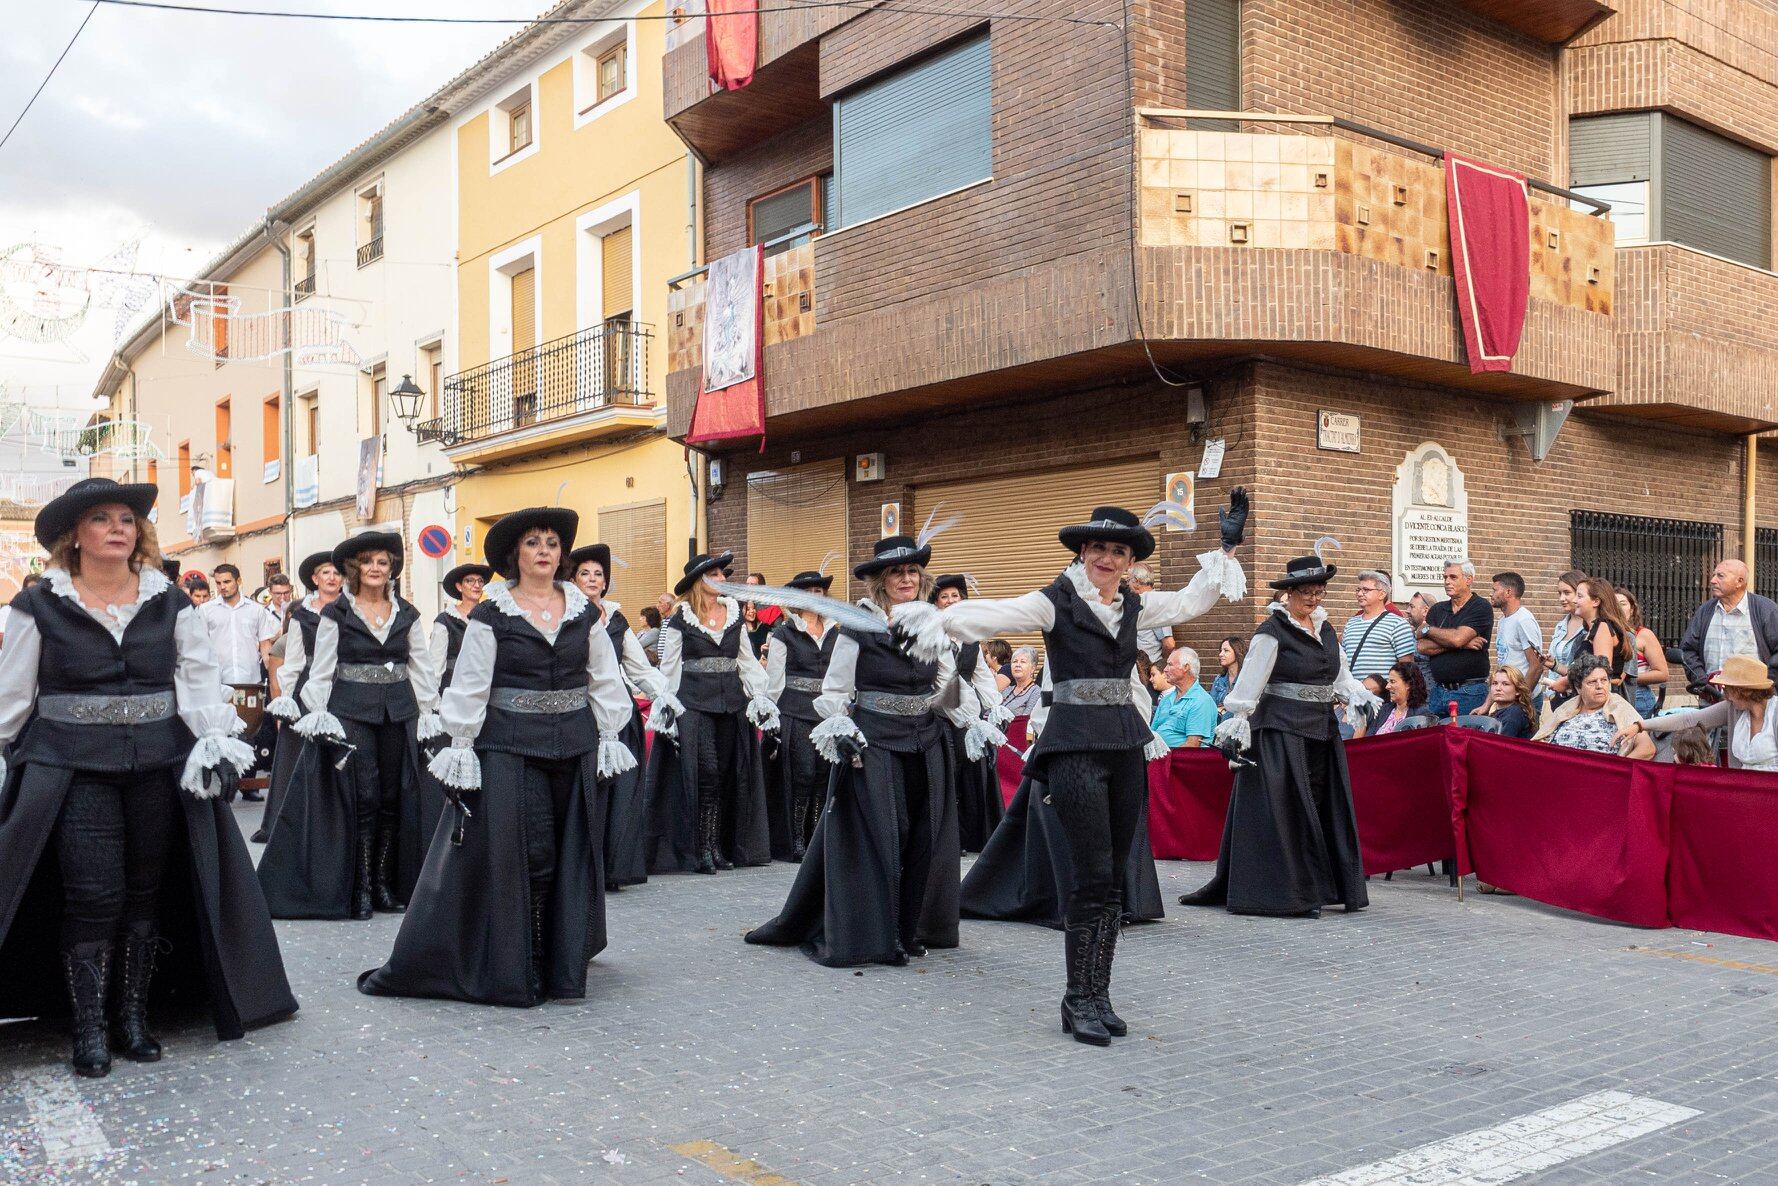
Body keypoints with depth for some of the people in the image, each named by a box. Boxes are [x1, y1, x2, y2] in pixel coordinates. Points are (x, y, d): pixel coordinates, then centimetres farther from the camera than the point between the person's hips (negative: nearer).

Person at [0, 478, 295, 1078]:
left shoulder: (169, 602, 7)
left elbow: (201, 678, 2)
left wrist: (217, 739, -10)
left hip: (160, 767, 2)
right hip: (73, 769, -2)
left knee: (146, 893, 8)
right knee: (93, 898, -6)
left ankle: (133, 1016, 22)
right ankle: (89, 1028, 9)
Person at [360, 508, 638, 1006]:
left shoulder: (584, 612, 8)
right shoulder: (490, 615, -2)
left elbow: (606, 680, 11)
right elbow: (468, 688, -3)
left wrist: (609, 739, 7)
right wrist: (460, 750, -7)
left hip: (575, 748, 4)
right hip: (510, 747, -4)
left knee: (571, 855, 9)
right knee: (511, 853, -4)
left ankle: (562, 962, 22)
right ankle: (508, 969, 8)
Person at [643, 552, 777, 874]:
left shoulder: (734, 616, 13)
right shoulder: (679, 621, 0)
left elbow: (747, 661, 17)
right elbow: (668, 667, 2)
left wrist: (759, 698, 10)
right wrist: (667, 708, -4)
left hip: (731, 703, 5)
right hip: (693, 703, -5)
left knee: (728, 774, 5)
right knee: (705, 772, -11)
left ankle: (719, 845, 13)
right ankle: (698, 848, -3)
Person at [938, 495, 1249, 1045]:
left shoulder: (1133, 606, 13)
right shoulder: (1056, 601, -4)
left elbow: (1190, 602, 27)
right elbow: (994, 616, -18)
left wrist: (1227, 548, 23)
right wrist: (948, 619, -35)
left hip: (1125, 744, 6)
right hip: (1073, 744, -6)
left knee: (1115, 880, 7)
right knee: (1092, 878, -9)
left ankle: (1096, 996, 16)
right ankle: (1080, 1000, 3)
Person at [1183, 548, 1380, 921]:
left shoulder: (1326, 629, 13)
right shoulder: (1272, 632, -8)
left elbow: (1340, 676, 21)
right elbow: (1250, 684, -10)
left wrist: (1357, 695, 3)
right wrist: (1237, 724, -13)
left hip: (1322, 730, 7)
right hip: (1282, 730, -7)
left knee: (1325, 805, 10)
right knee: (1286, 810, -5)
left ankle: (1334, 886, 19)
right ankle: (1294, 894, 2)